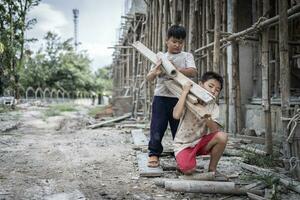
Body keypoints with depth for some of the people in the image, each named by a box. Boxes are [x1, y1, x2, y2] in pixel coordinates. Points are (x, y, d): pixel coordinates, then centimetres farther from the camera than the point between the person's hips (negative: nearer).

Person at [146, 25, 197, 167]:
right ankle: (154, 154, 12)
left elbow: (193, 72, -9)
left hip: (179, 98, -1)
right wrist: (155, 72, -15)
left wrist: (176, 69, -23)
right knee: (157, 126, 0)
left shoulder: (187, 56, 9)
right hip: (161, 97, 1)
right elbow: (149, 78, 8)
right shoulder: (160, 57, 14)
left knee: (179, 128, 6)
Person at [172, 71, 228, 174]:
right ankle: (182, 162, 9)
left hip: (200, 142, 4)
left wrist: (207, 119, -37)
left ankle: (212, 168, -4)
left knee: (222, 136, -24)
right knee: (189, 170, -30)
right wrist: (184, 92, -30)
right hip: (183, 144, -4)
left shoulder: (214, 107, -2)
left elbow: (215, 130, -17)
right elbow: (176, 115, -33)